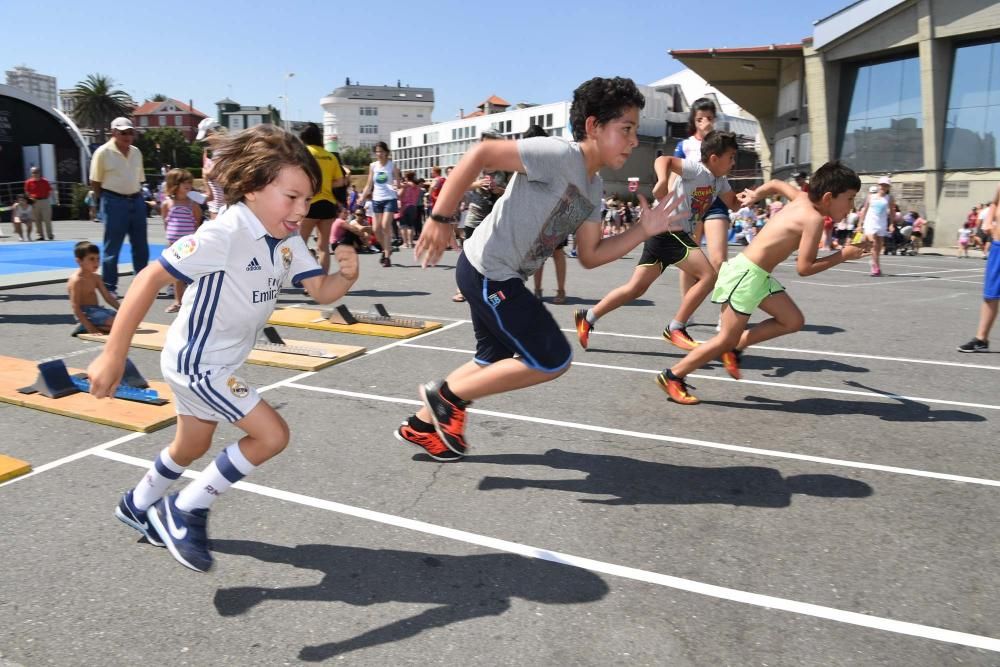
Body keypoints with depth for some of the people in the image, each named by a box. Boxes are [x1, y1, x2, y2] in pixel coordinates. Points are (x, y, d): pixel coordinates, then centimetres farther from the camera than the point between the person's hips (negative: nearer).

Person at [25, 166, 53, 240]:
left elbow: (50, 192, 4)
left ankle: (50, 235, 6)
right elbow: (27, 192, 10)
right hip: (34, 202, 2)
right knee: (37, 220, 5)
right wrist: (31, 198, -6)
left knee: (47, 219, -1)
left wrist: (46, 197, -8)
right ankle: (40, 235, 11)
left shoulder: (45, 181, 0)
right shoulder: (29, 182, 3)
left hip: (45, 201, -2)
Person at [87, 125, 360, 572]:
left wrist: (347, 275, -29)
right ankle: (184, 513, 6)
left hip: (219, 363, 9)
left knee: (191, 448, 25)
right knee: (272, 435, -11)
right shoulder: (225, 234, -28)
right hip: (195, 362, -9)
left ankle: (138, 506, 53)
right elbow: (152, 277, -28)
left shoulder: (288, 240, -4)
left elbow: (321, 291, -5)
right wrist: (114, 354, -29)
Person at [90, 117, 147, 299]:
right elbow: (95, 182, -3)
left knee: (141, 247, 9)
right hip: (114, 202, -5)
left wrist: (138, 198, 12)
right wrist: (104, 202, -3)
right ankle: (109, 287, 9)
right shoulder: (103, 152, -7)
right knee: (112, 248, 1)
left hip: (136, 201, 5)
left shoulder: (136, 152, 10)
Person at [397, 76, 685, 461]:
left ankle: (422, 425, 34)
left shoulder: (594, 187, 10)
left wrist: (644, 230, 1)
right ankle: (447, 396, 6)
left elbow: (590, 256, 11)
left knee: (495, 362, 20)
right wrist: (441, 219, -25)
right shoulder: (559, 155, -19)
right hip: (488, 273, -10)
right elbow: (481, 154, -22)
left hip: (501, 276, 10)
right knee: (553, 359, -5)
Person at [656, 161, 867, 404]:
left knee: (793, 321, 8)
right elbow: (804, 267, -20)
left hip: (760, 275, 10)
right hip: (745, 273, -10)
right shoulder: (814, 218, -18)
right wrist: (842, 256, -9)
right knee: (727, 338, -4)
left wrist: (754, 195, 44)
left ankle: (735, 348, 15)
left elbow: (776, 184, 26)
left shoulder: (803, 199, 7)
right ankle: (672, 376, 4)